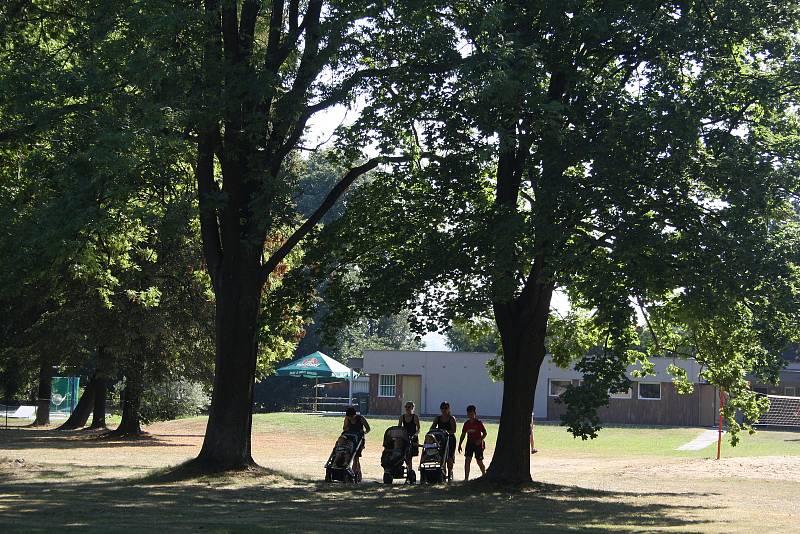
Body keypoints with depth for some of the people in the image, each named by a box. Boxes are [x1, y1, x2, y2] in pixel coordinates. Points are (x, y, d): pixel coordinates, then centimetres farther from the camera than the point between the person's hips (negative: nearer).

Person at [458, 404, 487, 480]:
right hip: (469, 443, 4)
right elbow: (463, 435, 13)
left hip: (478, 444, -4)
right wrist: (459, 445, 9)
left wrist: (480, 440, -20)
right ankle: (466, 478, -8)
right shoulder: (466, 424, 7)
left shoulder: (479, 423, -6)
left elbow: (484, 433, -4)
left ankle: (484, 475, 26)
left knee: (479, 461, 4)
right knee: (467, 460, -8)